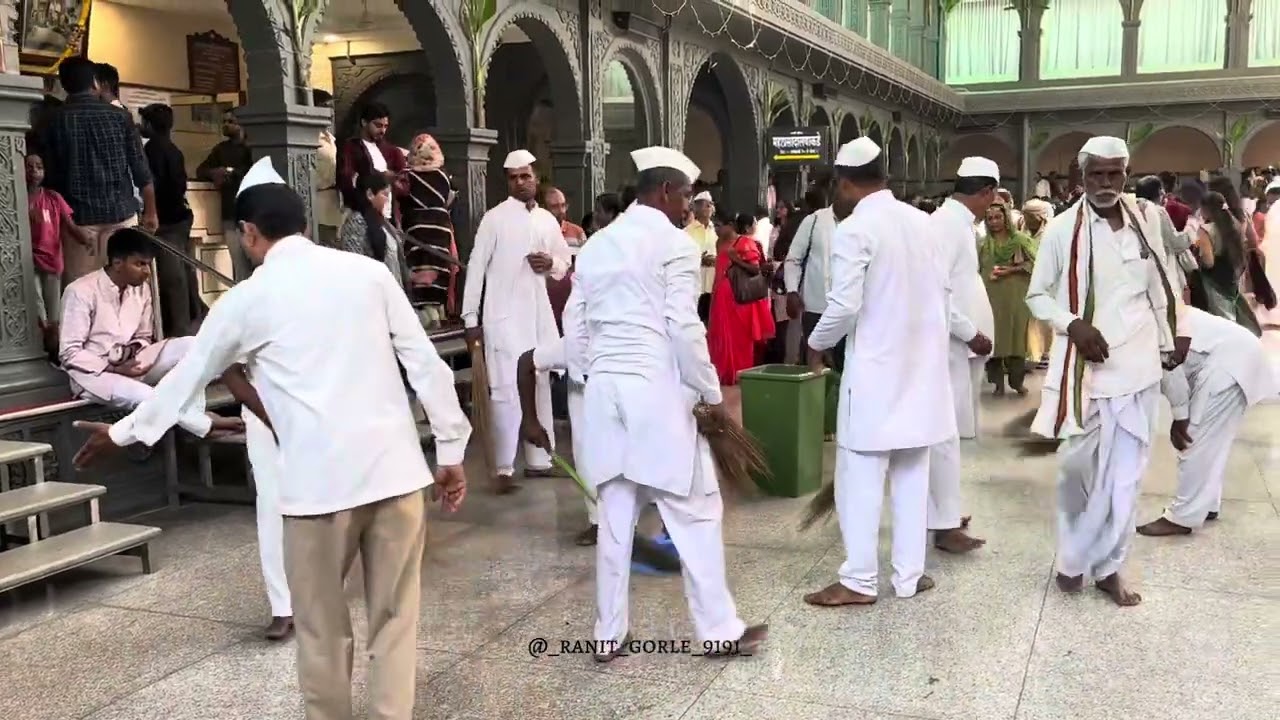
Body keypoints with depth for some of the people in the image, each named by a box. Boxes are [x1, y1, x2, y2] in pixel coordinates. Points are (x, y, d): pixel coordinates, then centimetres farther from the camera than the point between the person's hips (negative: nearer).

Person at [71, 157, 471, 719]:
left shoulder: (247, 299, 2)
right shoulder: (369, 271, 6)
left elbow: (189, 375, 15)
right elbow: (427, 366, 4)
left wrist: (123, 431, 32)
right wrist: (450, 450, 11)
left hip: (321, 477, -2)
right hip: (395, 467, 2)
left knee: (322, 625, 16)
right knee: (395, 616, 13)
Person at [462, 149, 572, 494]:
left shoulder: (548, 220, 11)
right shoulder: (494, 218, -4)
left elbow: (565, 262, 20)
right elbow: (476, 267, -5)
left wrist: (551, 264, -4)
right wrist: (470, 317, -9)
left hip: (539, 314, 6)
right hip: (504, 315, -6)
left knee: (540, 385, 12)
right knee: (507, 390, -9)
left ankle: (538, 460, 23)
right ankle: (503, 469, -3)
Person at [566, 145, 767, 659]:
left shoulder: (596, 246, 14)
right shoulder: (675, 244, -7)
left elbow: (575, 333, 14)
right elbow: (684, 330, -12)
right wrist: (711, 395, -4)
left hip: (605, 391, 7)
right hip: (657, 390, -6)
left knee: (615, 516, 12)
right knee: (695, 512, 5)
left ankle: (609, 633, 18)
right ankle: (719, 629, 15)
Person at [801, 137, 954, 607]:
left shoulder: (854, 230, -14)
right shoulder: (922, 221, 5)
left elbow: (844, 305, -18)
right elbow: (942, 289, 11)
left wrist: (817, 344, -1)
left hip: (876, 365, -6)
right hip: (921, 361, 7)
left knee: (861, 475, 2)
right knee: (912, 472, 12)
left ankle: (859, 580, 8)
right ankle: (909, 575, 20)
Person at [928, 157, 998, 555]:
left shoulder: (957, 222, 13)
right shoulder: (946, 223, -17)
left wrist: (973, 332, 13)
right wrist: (971, 333, -20)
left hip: (959, 343, 10)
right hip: (948, 344, -10)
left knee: (948, 432, 15)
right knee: (945, 433, -4)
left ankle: (944, 512, 24)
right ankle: (945, 525, 2)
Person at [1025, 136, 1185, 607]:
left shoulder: (1144, 227, 5)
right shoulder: (1063, 229, -6)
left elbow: (1158, 292, 16)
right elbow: (1037, 294, -1)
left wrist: (1168, 345, 19)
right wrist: (1073, 324, -16)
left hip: (1136, 365, 3)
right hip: (1083, 366, -3)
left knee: (1125, 474, 5)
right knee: (1078, 466, 5)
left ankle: (1106, 565, 17)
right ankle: (1074, 556, 27)